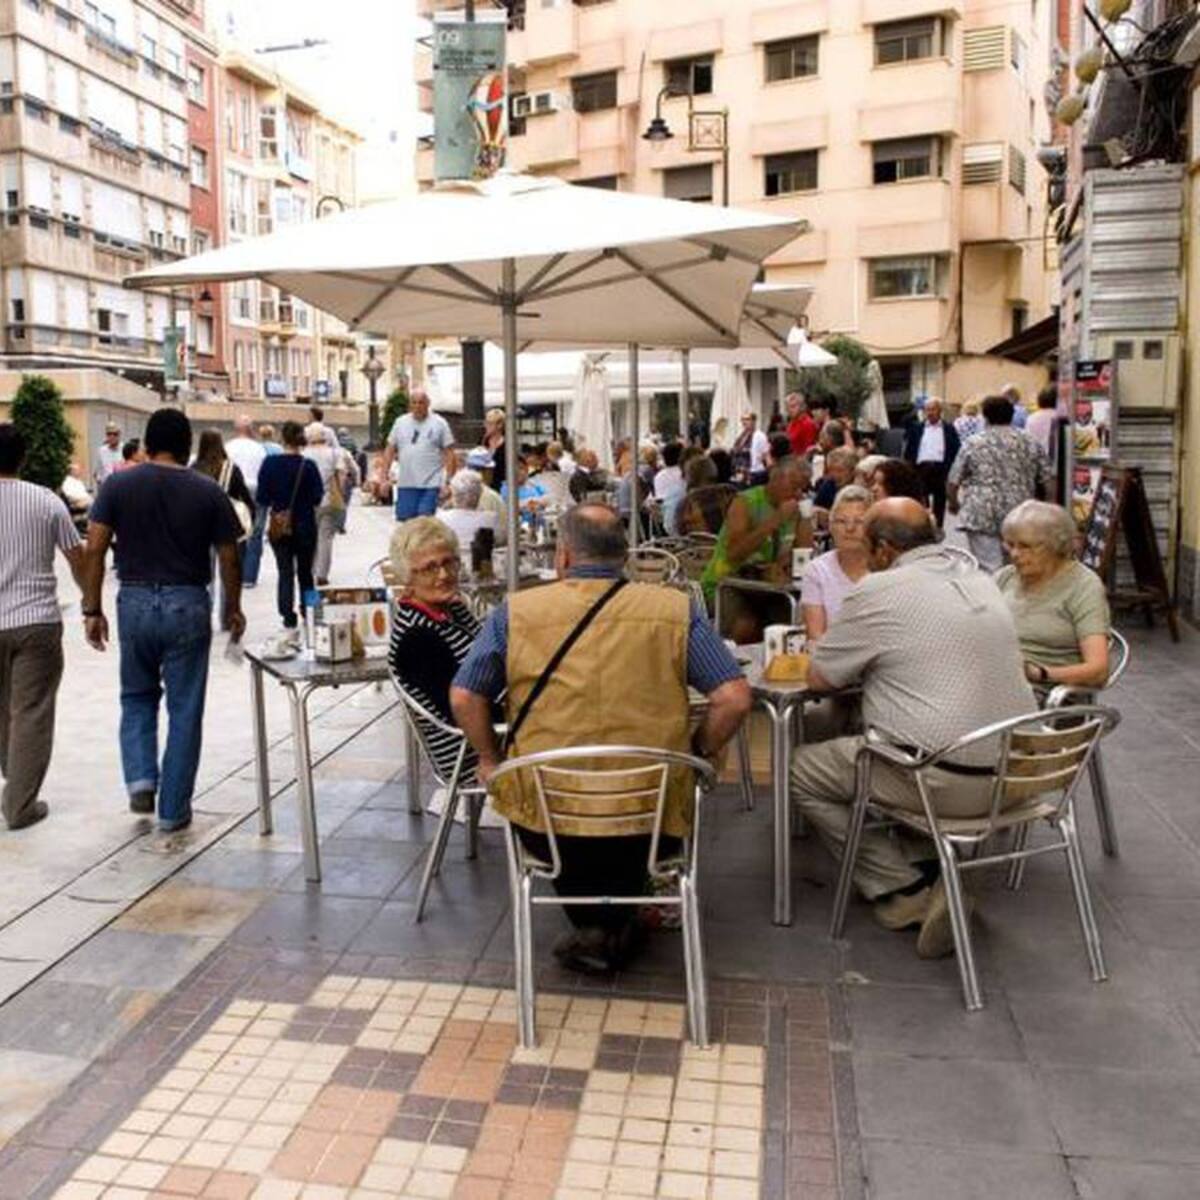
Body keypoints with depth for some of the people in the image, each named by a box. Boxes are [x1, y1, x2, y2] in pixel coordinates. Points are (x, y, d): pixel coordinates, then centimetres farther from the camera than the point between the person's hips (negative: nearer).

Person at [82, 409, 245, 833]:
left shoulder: (117, 485, 0)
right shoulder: (208, 492, -3)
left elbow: (94, 550, -4)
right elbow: (228, 559, 0)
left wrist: (92, 610, 2)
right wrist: (232, 608, 12)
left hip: (135, 602, 2)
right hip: (187, 605, -1)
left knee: (137, 698, 23)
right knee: (184, 710, 7)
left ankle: (141, 778, 5)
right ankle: (174, 810, 13)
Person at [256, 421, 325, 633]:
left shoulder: (269, 463, -7)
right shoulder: (308, 466, -11)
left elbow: (262, 498, -5)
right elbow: (317, 497, -9)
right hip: (305, 526, 0)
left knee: (285, 571, 7)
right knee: (305, 571, 16)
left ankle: (287, 614, -4)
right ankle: (307, 612, 23)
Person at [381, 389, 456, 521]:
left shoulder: (439, 423, 1)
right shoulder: (400, 422, 10)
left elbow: (449, 453, -1)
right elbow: (390, 449, 12)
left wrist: (449, 480, -7)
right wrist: (384, 475, 5)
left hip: (430, 485, -3)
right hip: (405, 484, 3)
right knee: (404, 519, 5)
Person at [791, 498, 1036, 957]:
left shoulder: (880, 590, -10)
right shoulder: (983, 582, 12)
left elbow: (818, 678, -2)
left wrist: (864, 663, 16)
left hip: (949, 781, -8)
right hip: (1015, 772, 8)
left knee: (801, 770, 10)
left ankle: (907, 889, 7)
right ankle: (928, 869, 18)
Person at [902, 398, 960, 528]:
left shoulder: (949, 429, 7)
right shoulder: (917, 427, 8)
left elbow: (955, 451, 4)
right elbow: (909, 450, 7)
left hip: (941, 469, 0)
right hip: (921, 468, 0)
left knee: (939, 502, 6)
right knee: (921, 504, -1)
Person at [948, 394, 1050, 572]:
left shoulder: (973, 444, 3)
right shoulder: (1031, 443, 10)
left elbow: (953, 481, 4)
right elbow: (1046, 481, 9)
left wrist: (954, 503, 22)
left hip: (982, 515, -3)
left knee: (989, 569, -5)